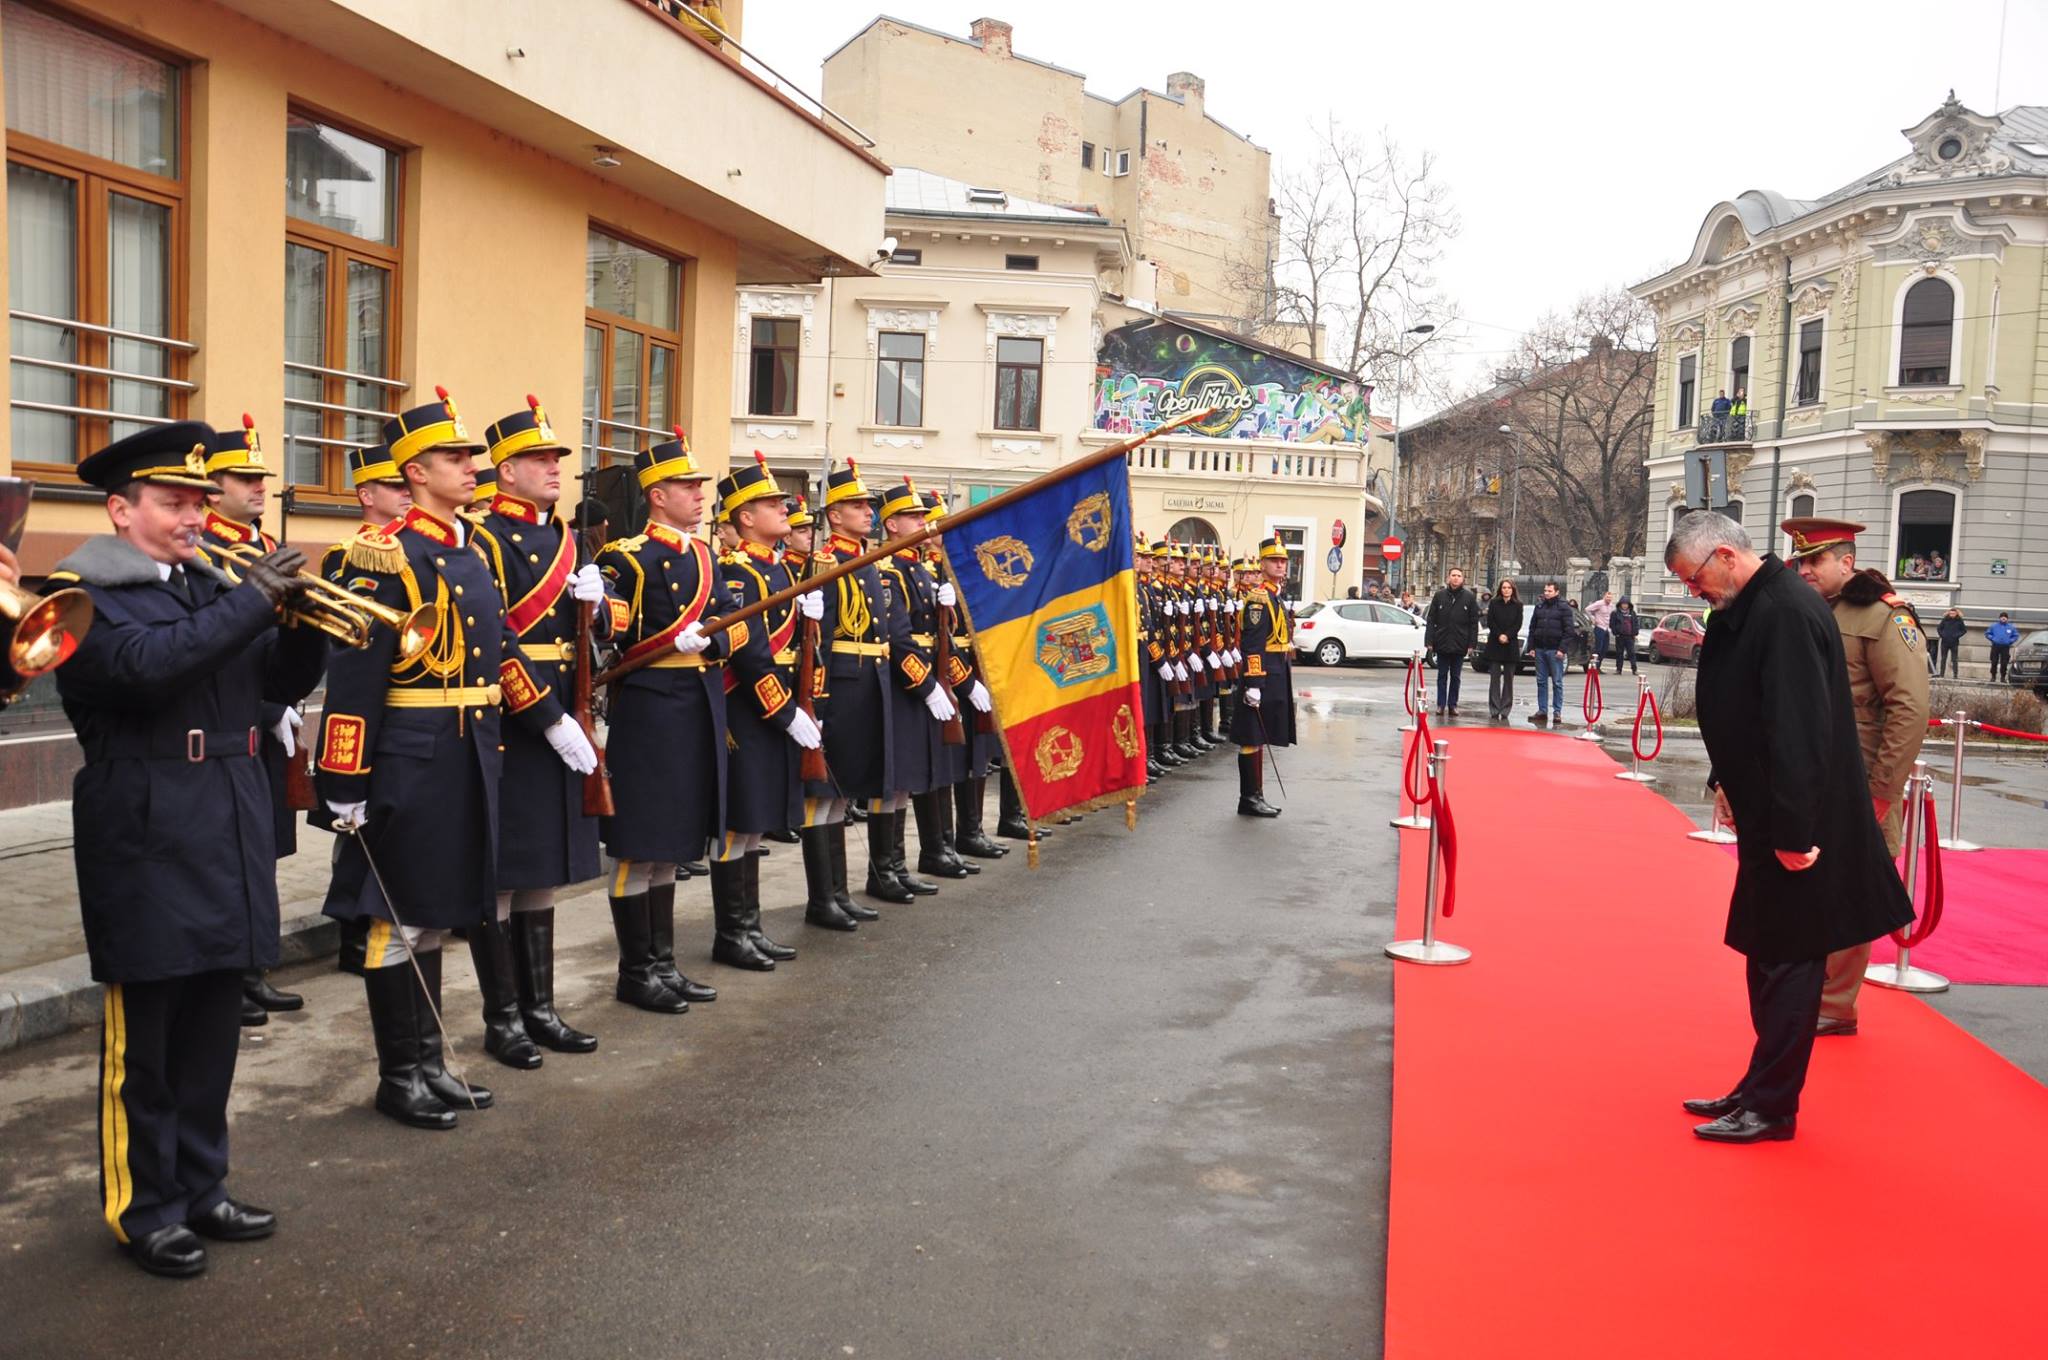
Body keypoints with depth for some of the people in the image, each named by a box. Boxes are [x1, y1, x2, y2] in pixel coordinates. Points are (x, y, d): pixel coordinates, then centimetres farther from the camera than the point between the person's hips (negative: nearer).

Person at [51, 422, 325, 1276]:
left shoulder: (214, 586, 14)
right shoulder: (85, 595, -6)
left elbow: (285, 684, 12)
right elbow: (146, 665, -25)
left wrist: (303, 614, -5)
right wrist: (254, 600, -24)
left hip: (228, 830, 6)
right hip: (147, 839, -6)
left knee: (212, 1030, 13)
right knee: (143, 1038, 4)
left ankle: (200, 1188, 26)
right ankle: (143, 1209, 18)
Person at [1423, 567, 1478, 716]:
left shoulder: (1469, 598, 1)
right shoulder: (1439, 596, 2)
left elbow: (1474, 623, 1)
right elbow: (1431, 620, 2)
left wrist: (1471, 644, -5)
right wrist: (1429, 641, -5)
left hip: (1459, 645, 0)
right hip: (1442, 643, 0)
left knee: (1456, 677, 8)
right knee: (1442, 676, 6)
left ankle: (1452, 705, 14)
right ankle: (1441, 705, 10)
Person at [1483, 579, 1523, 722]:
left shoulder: (1518, 605, 6)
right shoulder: (1494, 604, 6)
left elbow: (1518, 624, 0)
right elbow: (1490, 622, 0)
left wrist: (1507, 636, -13)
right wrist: (1499, 635, -12)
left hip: (1511, 644, 0)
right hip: (1495, 644, 0)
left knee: (1509, 678, 0)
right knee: (1494, 677, -3)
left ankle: (1505, 710, 3)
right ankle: (1494, 710, -1)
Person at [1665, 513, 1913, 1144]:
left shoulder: (1787, 613, -22)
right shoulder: (1744, 609, 9)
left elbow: (1800, 730, -26)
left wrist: (1794, 833, -25)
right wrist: (1726, 782, 12)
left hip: (1796, 828, -10)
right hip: (1767, 819, 10)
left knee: (1788, 962, 1)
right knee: (1770, 959, 16)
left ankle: (1771, 1108, 11)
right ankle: (1761, 1090, 27)